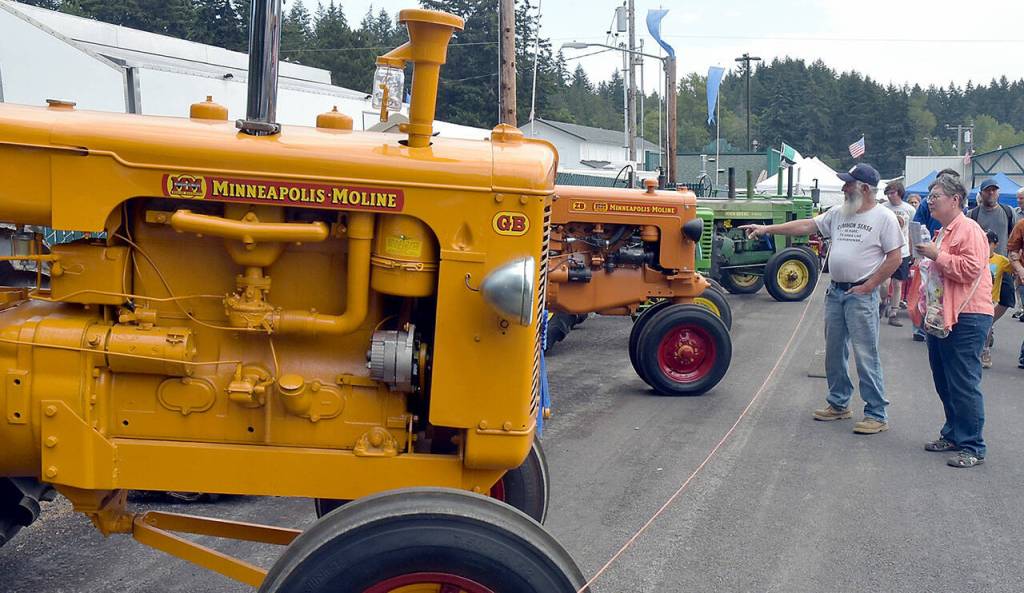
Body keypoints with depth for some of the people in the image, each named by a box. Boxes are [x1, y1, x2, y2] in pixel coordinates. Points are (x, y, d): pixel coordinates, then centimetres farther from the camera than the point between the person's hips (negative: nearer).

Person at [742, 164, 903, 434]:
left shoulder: (884, 217, -8)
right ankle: (839, 404, 29)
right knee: (834, 352, 15)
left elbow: (894, 258, -10)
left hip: (861, 295, -7)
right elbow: (806, 225, 11)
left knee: (866, 356, -6)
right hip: (835, 291, 7)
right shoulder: (839, 214, 10)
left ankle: (877, 414, 1)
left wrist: (867, 287, -12)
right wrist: (767, 229, 6)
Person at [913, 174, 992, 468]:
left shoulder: (969, 230, -12)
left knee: (964, 384, -7)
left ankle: (973, 447, -1)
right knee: (944, 382, 14)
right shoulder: (942, 232, 19)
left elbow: (971, 269, -24)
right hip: (941, 316, 10)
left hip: (966, 318, -10)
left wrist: (937, 255, -20)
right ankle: (953, 435, 25)